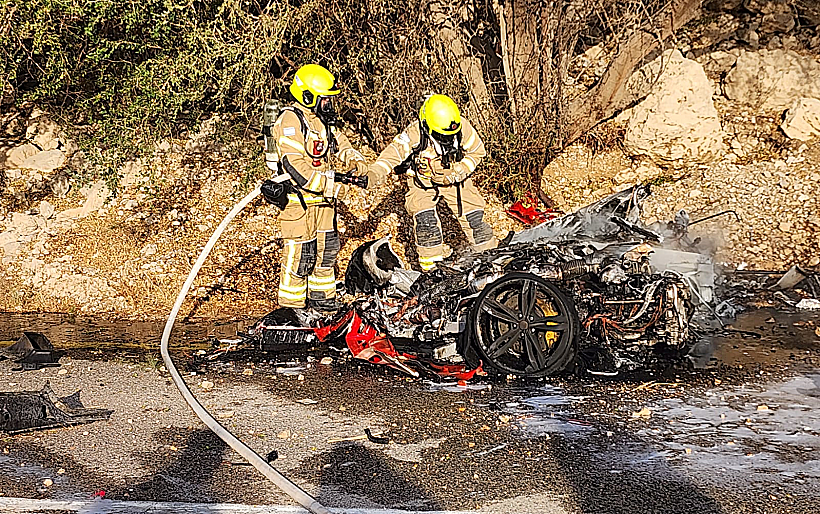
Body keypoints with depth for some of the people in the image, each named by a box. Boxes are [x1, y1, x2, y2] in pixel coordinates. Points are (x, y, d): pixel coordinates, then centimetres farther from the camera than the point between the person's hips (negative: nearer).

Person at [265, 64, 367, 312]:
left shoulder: (322, 119, 11)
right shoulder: (291, 122, -19)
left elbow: (339, 144, 22)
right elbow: (294, 165, -28)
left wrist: (355, 160, -1)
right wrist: (329, 186, -28)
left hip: (323, 197, 9)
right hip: (298, 198, -9)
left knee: (326, 247, 17)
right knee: (300, 253, -4)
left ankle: (321, 296, 32)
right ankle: (291, 305, 9)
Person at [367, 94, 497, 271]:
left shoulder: (463, 128, -23)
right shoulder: (415, 134, -31)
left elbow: (477, 153, -8)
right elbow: (394, 152, -37)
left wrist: (455, 173, -22)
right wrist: (374, 173, -55)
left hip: (455, 178, 2)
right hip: (422, 180, -2)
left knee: (473, 216, 1)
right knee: (425, 220, -19)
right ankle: (429, 265, -2)